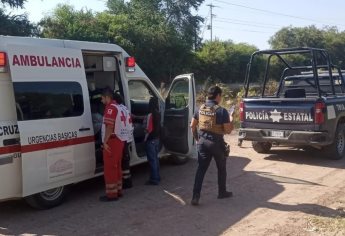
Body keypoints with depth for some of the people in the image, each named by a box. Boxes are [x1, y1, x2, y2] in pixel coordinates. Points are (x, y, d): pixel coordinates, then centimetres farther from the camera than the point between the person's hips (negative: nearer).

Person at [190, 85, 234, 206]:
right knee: (221, 168, 17)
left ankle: (195, 196, -4)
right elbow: (228, 130, -13)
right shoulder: (221, 111, -14)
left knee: (201, 169, 5)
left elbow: (192, 126, 8)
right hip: (216, 143, -4)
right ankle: (222, 192, 31)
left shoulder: (201, 109, 3)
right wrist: (232, 124, 8)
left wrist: (197, 138, 19)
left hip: (202, 141, 4)